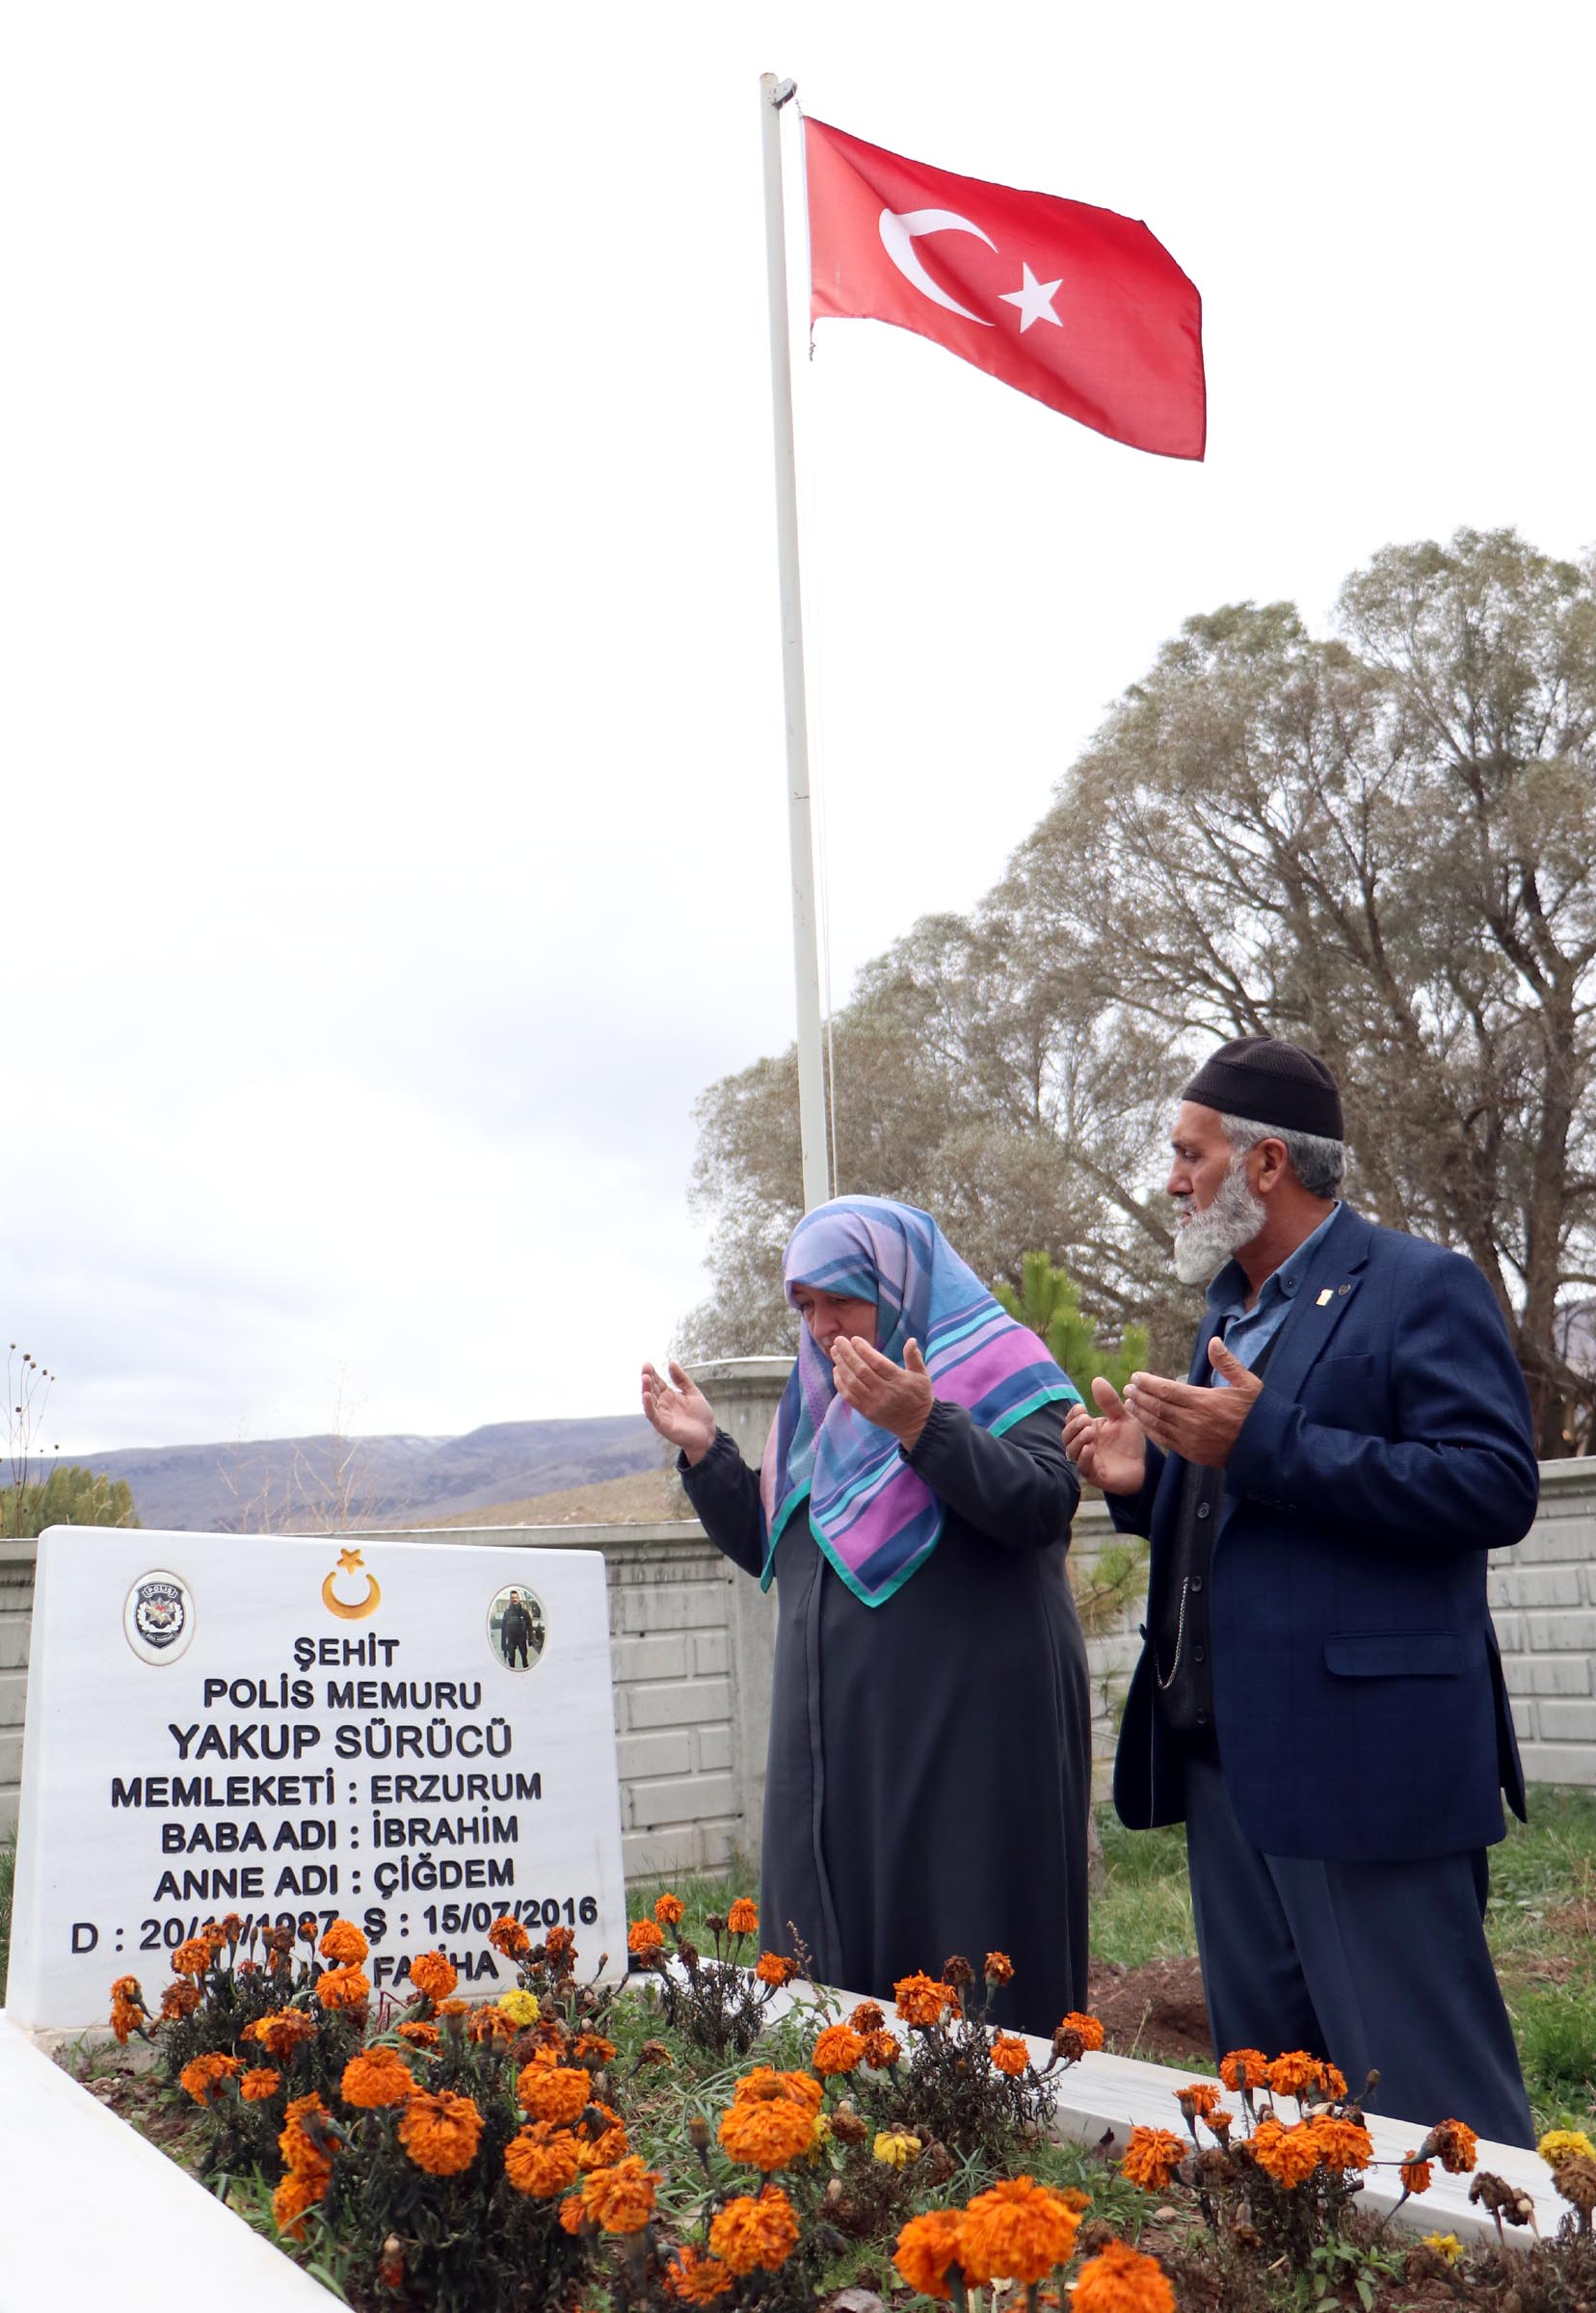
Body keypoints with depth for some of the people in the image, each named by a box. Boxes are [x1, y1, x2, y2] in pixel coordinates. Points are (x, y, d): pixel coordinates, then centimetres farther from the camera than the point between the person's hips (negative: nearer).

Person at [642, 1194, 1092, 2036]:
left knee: (961, 1957, -5)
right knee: (832, 1953, 8)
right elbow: (771, 1550, 23)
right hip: (837, 1737, 7)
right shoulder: (821, 1398, 18)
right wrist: (704, 1453, 10)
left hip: (966, 1734, -7)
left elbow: (1044, 1504, -17)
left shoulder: (992, 1365, -2)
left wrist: (923, 1426, -28)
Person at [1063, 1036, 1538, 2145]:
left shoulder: (1421, 1287, -7)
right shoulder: (1234, 1311, 19)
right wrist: (1146, 1480, 4)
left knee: (1426, 2097, -2)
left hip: (1365, 1761, -9)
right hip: (1225, 1755, 9)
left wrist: (1266, 1441, -22)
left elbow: (1497, 1486, -19)